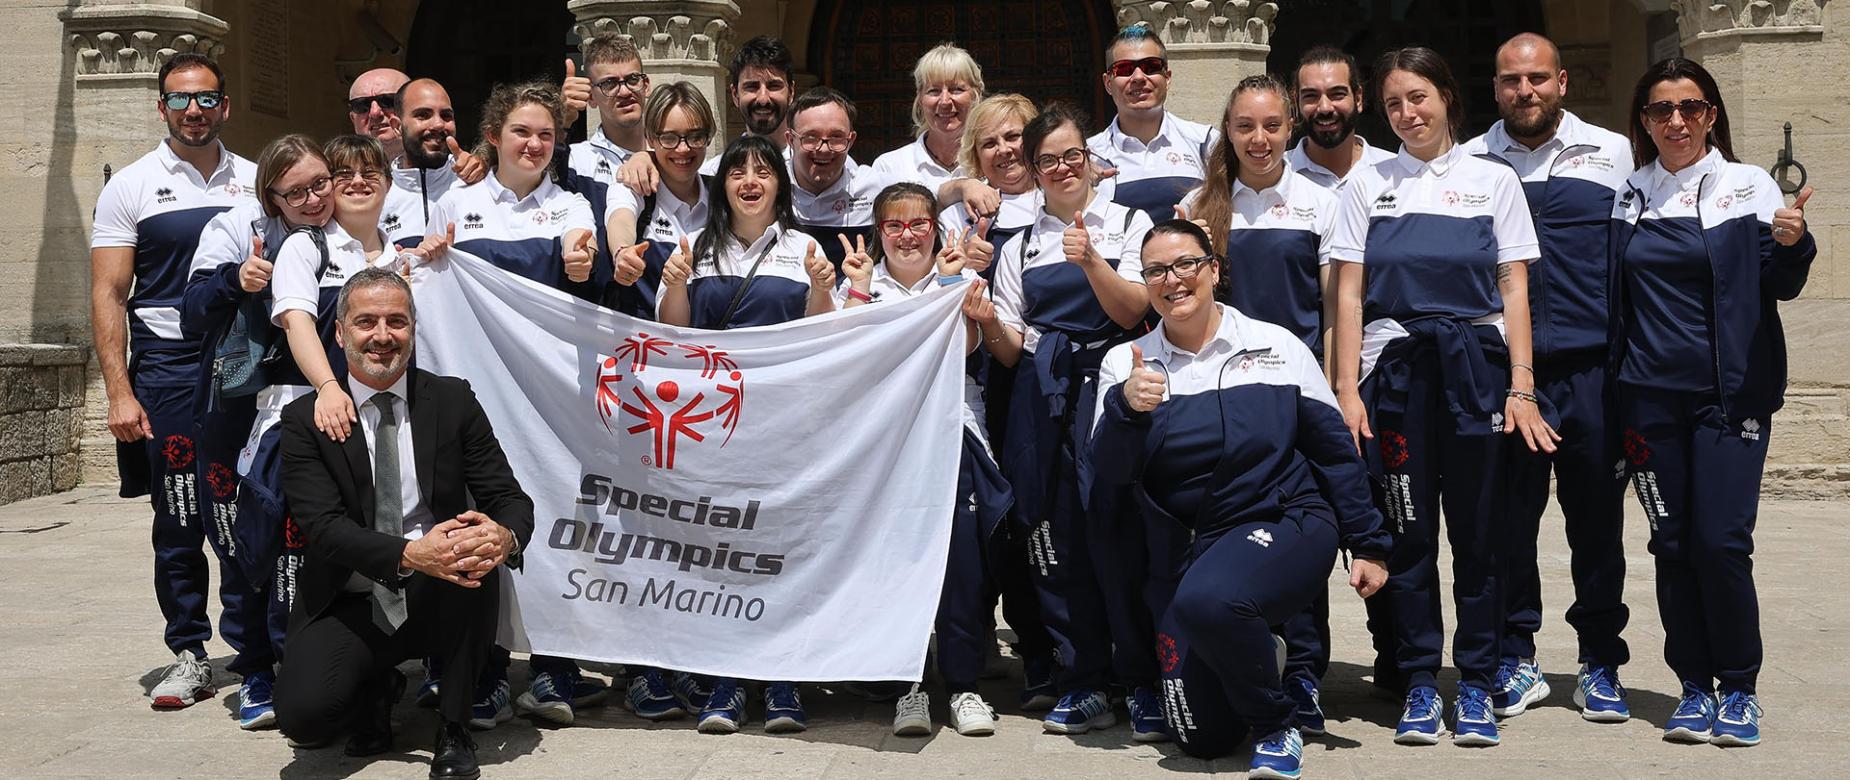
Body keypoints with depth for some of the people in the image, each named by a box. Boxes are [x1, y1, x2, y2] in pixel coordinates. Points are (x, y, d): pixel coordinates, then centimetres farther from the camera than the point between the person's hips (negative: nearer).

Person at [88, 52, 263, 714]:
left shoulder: (255, 182, 11)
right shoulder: (132, 187, 4)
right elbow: (108, 295, 0)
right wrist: (119, 392, -8)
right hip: (167, 368, -1)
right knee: (178, 519, 4)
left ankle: (253, 652, 7)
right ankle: (188, 653, 16)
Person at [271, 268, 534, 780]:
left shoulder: (453, 401, 3)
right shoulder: (306, 420, -1)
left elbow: (510, 499, -2)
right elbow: (324, 526, -14)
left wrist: (504, 537, -28)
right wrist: (409, 555, -32)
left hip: (438, 601, 1)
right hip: (351, 605, -1)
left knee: (477, 548, -32)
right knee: (302, 715, -26)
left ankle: (454, 729, -12)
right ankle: (377, 689, 14)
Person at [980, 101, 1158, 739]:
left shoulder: (1129, 224, 9)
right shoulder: (1020, 248, 17)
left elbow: (1132, 312, -4)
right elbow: (1010, 350, 13)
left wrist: (1090, 260, -19)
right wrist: (985, 321, -7)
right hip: (1043, 395, 3)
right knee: (1055, 535, -1)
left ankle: (1142, 683, -1)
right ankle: (1082, 684, 8)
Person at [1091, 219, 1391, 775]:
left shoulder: (1277, 345, 3)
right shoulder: (1125, 363, 4)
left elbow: (1335, 451, 7)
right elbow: (1108, 473, -6)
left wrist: (1368, 544, 5)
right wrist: (1126, 407, -24)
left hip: (1285, 522, -2)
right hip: (1191, 551, 2)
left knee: (1207, 600, -36)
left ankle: (1276, 728, -8)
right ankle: (1250, 659, 30)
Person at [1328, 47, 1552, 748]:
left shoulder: (1494, 182, 8)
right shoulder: (1368, 185, 9)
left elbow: (1514, 291, 4)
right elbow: (1349, 295, 4)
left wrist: (1522, 388, -4)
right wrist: (1346, 391, -4)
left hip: (1476, 371, 0)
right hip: (1395, 373, 0)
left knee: (1478, 533, 2)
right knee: (1408, 533, 3)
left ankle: (1476, 686, 12)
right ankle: (1420, 685, 13)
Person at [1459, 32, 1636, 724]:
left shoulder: (1613, 154, 10)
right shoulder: (1466, 164, 8)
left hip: (1592, 365, 0)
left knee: (1597, 517, 6)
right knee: (1506, 516, 4)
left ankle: (1599, 665, 17)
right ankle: (1515, 660, 17)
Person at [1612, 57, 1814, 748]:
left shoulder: (1748, 186, 1)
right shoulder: (1628, 197, 9)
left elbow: (1779, 287, -3)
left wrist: (1791, 243, -22)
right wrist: (1612, 382, 7)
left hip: (1731, 392, -3)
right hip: (1650, 397, 3)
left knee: (1722, 542, -9)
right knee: (1672, 545, 5)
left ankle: (1740, 689, 8)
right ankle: (1695, 686, 17)